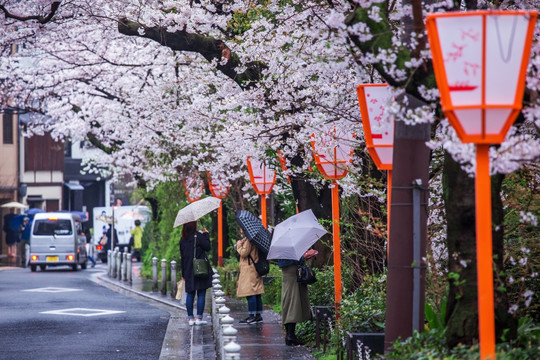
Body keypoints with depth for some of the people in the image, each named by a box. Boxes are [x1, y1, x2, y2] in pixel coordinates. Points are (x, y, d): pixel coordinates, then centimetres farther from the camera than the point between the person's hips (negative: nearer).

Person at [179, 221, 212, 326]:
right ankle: (199, 318, -2)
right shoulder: (199, 236, -11)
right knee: (201, 294, 1)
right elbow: (207, 247, -6)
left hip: (188, 270, 5)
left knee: (190, 294, 10)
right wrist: (206, 235, 6)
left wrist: (183, 273, 16)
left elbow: (182, 256, 10)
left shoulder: (182, 239, 6)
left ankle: (190, 318, 8)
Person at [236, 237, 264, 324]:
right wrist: (241, 244, 13)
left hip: (249, 270, -10)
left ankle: (252, 316, -11)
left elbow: (244, 253, -17)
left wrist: (239, 245, -2)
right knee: (257, 294, 11)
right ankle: (258, 315, 14)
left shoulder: (248, 240, -14)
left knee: (250, 294, -9)